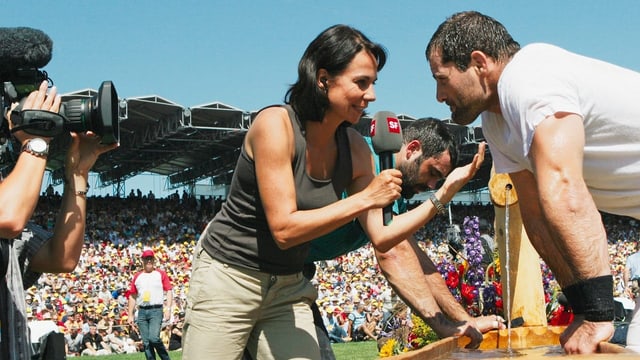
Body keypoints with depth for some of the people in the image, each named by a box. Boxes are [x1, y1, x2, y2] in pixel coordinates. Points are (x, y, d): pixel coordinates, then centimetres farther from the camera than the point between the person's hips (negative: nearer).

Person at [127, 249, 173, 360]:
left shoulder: (161, 274, 6)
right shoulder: (137, 276, 14)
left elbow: (169, 291, 1)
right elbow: (132, 296, 17)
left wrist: (168, 309, -11)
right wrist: (130, 315, 12)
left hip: (156, 310, -4)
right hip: (142, 312, 4)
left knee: (154, 338, -18)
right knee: (146, 342, 2)